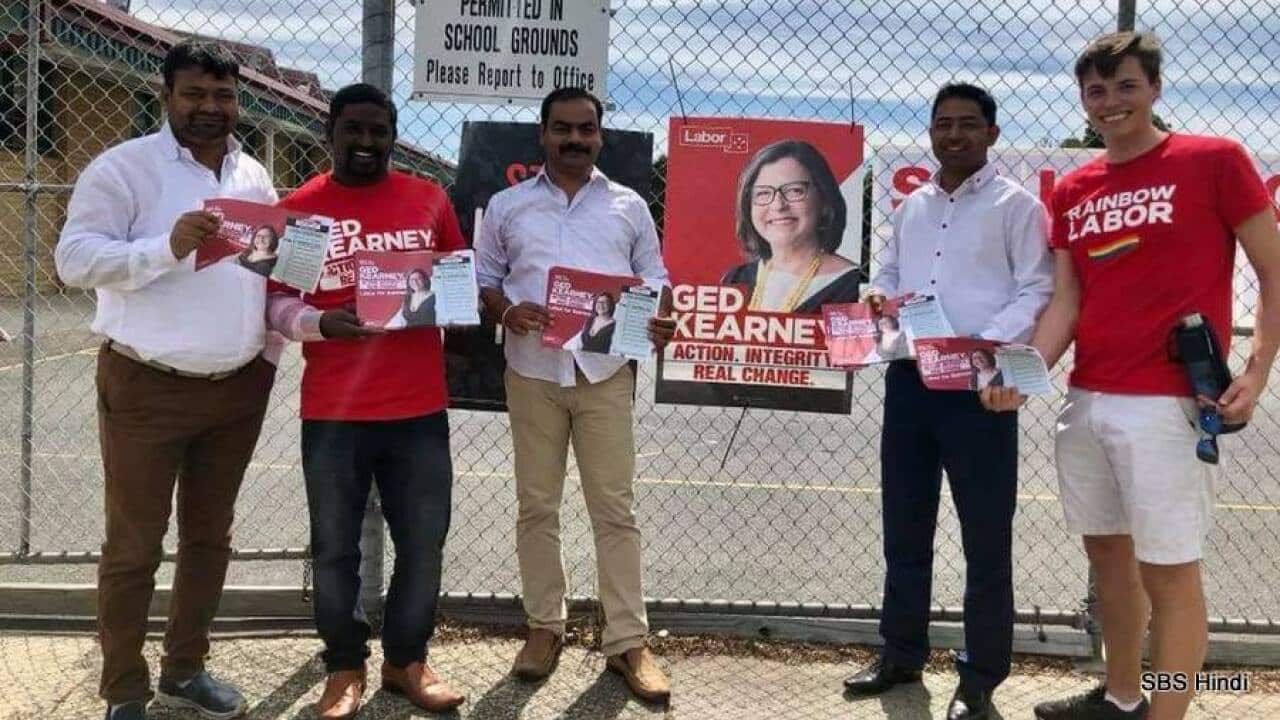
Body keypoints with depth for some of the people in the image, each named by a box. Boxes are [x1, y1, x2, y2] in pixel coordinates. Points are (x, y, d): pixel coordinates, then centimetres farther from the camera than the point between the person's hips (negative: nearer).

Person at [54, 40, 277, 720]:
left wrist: (268, 356, 5)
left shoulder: (255, 177, 11)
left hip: (238, 389, 6)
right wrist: (168, 247, -27)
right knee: (134, 546, 2)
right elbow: (74, 258, -15)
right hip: (147, 387, -5)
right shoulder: (123, 166, -7)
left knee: (209, 535, 14)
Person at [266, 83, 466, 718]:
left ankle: (407, 660, 27)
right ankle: (345, 667, 25)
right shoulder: (298, 208, 0)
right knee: (336, 548, 8)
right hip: (332, 411, -1)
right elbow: (273, 301, 1)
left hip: (419, 407, 2)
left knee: (423, 544, 9)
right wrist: (320, 322, -18)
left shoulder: (430, 200, 6)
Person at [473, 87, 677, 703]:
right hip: (531, 371, 1)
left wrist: (661, 321, -9)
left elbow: (654, 280, 12)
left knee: (614, 508, -1)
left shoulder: (629, 207, 10)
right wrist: (504, 311, -10)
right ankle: (544, 626, 20)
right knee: (536, 505, 7)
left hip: (606, 371, -1)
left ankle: (628, 641, 5)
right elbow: (482, 277, 11)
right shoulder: (507, 206, 9)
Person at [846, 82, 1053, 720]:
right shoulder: (911, 206, 17)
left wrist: (992, 344, -21)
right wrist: (879, 298, 1)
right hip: (908, 378, 6)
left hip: (978, 382, -6)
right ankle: (901, 652, 27)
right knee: (904, 525, 14)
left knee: (985, 536, 1)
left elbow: (1036, 292, -7)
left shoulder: (1016, 205, -1)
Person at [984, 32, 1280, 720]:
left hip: (1166, 403, -6)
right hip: (1084, 401, 6)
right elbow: (1065, 302, 9)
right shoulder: (1073, 190, 12)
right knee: (1105, 552, 17)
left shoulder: (1214, 161, -3)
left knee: (1169, 572, -3)